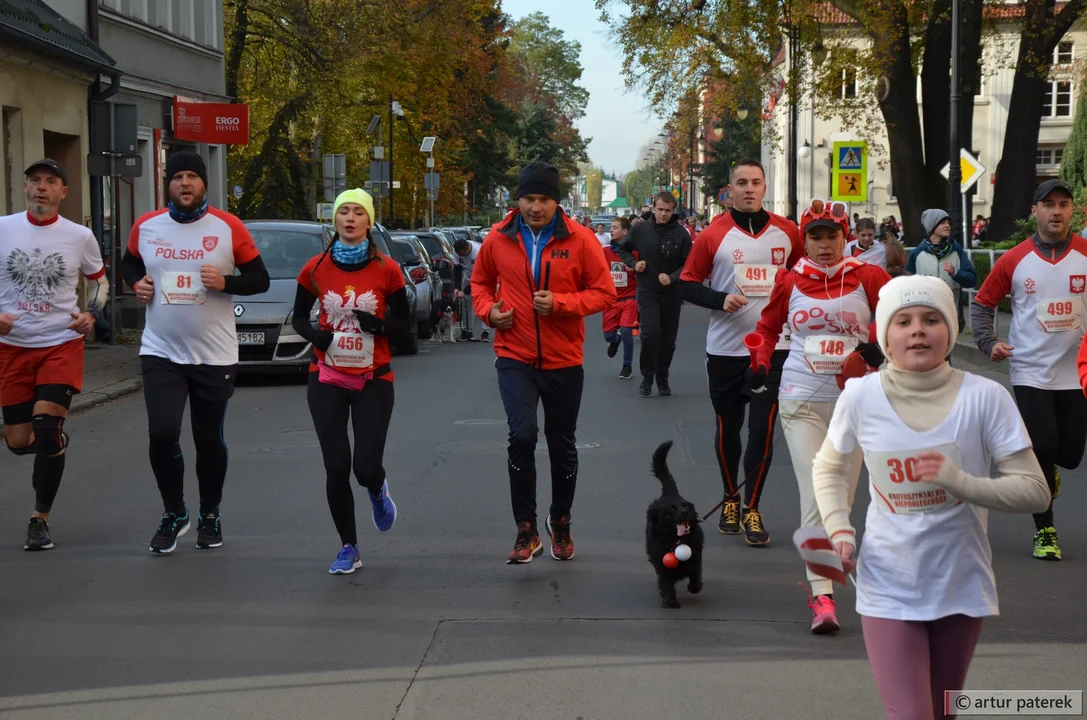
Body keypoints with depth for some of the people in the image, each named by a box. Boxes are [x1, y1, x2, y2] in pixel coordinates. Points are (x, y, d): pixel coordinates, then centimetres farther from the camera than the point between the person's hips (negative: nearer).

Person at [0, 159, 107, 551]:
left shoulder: (80, 237, -1)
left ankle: (40, 520, 0)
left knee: (47, 430, -14)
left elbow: (99, 280, 14)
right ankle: (55, 444, 41)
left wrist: (92, 314, -4)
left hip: (62, 344, -1)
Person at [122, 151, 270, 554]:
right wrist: (136, 283, -2)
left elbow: (260, 279, -1)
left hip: (215, 355, -1)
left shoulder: (228, 228, -5)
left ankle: (210, 516, 30)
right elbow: (129, 263, 20)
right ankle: (173, 514, 12)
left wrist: (225, 282, -19)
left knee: (209, 441, 8)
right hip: (161, 352, 1)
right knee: (162, 435, -10)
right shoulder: (146, 227, 2)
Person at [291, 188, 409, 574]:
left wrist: (379, 324, -19)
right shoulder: (316, 268, -1)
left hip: (373, 381, -1)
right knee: (336, 469, -2)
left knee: (367, 468, -8)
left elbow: (404, 325, 2)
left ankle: (378, 492, 31)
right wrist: (315, 335, -11)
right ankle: (349, 549, 15)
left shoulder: (386, 269, -4)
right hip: (328, 379, 1)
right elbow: (298, 317, 10)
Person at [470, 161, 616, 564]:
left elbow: (605, 293, -5)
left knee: (561, 445, 14)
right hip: (515, 358, 0)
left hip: (564, 361, 0)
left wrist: (560, 302, -19)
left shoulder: (579, 240, -7)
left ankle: (560, 523, 37)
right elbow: (480, 281, 14)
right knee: (522, 435, -19)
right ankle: (526, 530, -6)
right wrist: (489, 310, -6)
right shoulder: (499, 239, -2)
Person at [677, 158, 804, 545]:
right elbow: (687, 284, -1)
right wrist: (720, 300, -16)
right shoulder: (713, 235, -4)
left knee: (763, 429, -5)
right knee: (727, 429, 11)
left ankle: (752, 509, 5)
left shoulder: (787, 232, 3)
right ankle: (730, 499, 30)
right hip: (726, 349, 0)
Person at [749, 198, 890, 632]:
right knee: (815, 497, -9)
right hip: (801, 401, -1)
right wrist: (760, 361, 0)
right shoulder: (789, 281, 3)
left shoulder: (867, 277, -1)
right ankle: (822, 596, -11)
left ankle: (825, 569, 29)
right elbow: (768, 325, 16)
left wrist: (878, 341, -16)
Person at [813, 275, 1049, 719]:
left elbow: (1036, 491, -10)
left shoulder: (984, 397, -12)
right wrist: (839, 530, -6)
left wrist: (961, 481, -25)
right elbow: (829, 468, 10)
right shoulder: (860, 395, -9)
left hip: (962, 585, 1)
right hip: (889, 588, -1)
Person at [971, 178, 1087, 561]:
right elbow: (981, 304, 8)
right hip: (1031, 374, -1)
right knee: (1043, 448, -7)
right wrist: (989, 342, -6)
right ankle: (1044, 530, 10)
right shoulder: (1014, 260, -2)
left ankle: (1043, 471, 42)